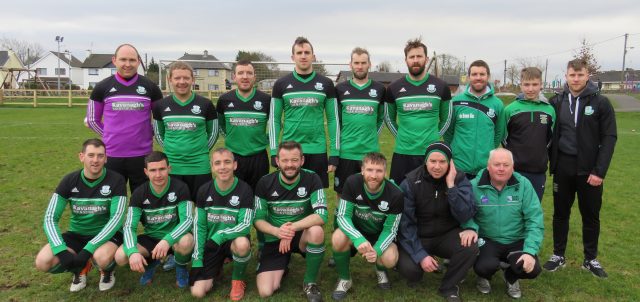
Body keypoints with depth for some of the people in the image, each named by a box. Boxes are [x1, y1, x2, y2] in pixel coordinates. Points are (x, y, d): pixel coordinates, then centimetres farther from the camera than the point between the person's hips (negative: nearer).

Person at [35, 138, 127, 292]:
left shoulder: (116, 180, -15)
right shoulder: (69, 181, -7)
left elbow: (117, 218, -22)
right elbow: (50, 218, -9)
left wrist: (88, 249, -31)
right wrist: (62, 251, -27)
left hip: (106, 234, -3)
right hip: (77, 234, 3)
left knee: (102, 258, -36)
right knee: (43, 262, -20)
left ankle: (107, 271, 3)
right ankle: (80, 268, 11)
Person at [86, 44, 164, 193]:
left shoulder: (150, 87, 1)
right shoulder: (102, 87, 2)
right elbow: (92, 119, 12)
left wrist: (149, 134, 4)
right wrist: (110, 136, 5)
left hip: (142, 156, 0)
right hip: (111, 155, 0)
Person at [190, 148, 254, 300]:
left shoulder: (244, 190, -16)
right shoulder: (204, 191, -6)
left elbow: (246, 225, -21)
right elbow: (199, 226, -1)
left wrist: (221, 235, -35)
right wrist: (197, 260, -6)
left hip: (233, 240, -2)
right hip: (211, 243, 3)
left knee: (243, 243, -40)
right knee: (197, 292, -10)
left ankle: (238, 279, -7)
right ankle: (217, 266, 23)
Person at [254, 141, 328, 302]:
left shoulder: (311, 179, -14)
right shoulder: (265, 183, -9)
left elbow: (321, 215, -23)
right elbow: (258, 219, -6)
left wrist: (292, 228, -34)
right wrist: (277, 231, -27)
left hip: (302, 236, -1)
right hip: (275, 239, 1)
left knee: (317, 231, -36)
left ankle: (310, 283, -11)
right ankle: (283, 265, 21)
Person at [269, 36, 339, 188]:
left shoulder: (326, 84, 3)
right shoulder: (281, 84, 3)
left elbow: (333, 119, 4)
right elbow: (274, 120, 4)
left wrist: (334, 153, -1)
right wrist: (274, 152, -3)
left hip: (317, 151, 0)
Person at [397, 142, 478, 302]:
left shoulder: (459, 179, -8)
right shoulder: (410, 182, -13)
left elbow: (465, 216, -20)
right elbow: (406, 223, -14)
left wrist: (451, 185, -27)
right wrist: (420, 255, -23)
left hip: (447, 235, 2)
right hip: (417, 237, -1)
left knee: (470, 248, -28)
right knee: (408, 269, -27)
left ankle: (449, 287, -1)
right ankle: (416, 274, 13)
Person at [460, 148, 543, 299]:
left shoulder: (523, 185, -6)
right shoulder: (474, 186, -11)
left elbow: (534, 220, -8)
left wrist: (530, 250, -18)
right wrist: (470, 228, -32)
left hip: (517, 241, 2)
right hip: (487, 240, -2)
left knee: (533, 269, -22)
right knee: (486, 266, -31)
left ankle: (511, 277, 19)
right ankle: (484, 277, 13)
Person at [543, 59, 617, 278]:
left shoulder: (601, 103, -6)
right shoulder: (557, 102, 1)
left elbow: (609, 138, -8)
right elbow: (551, 135, 6)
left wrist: (599, 171, -13)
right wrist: (552, 162, -2)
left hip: (589, 170, -1)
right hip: (563, 168, 2)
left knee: (591, 215, 11)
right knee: (561, 213, 12)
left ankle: (590, 259, 27)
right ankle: (558, 255, 26)